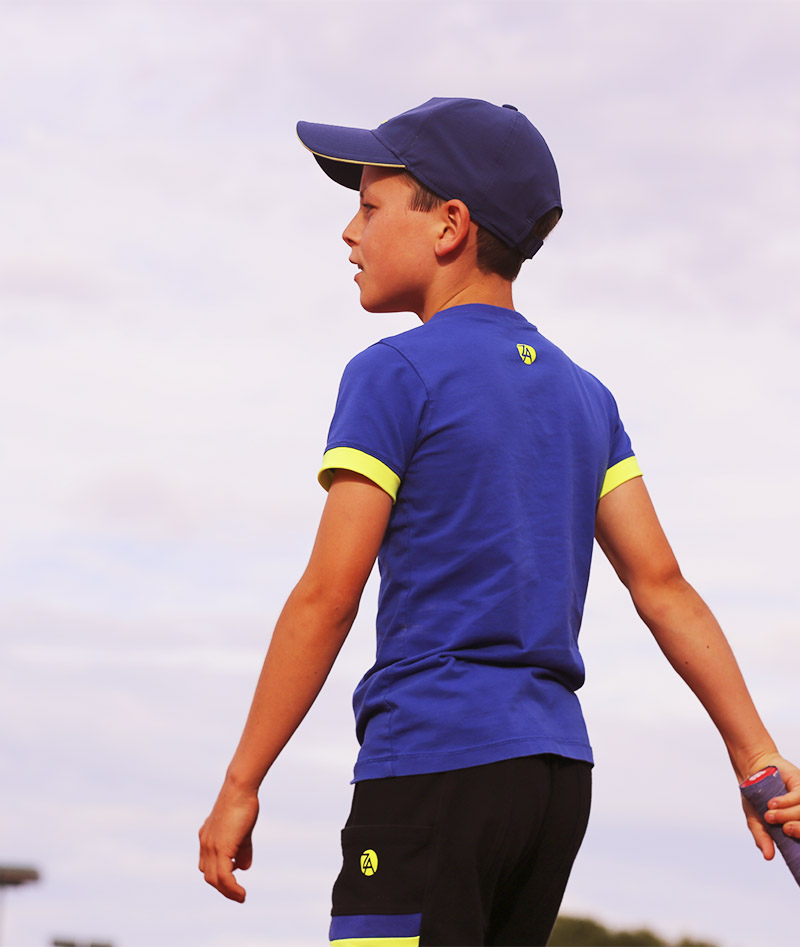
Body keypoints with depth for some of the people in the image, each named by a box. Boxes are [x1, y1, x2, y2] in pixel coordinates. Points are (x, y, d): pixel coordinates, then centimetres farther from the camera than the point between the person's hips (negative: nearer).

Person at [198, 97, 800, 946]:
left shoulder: (396, 375, -5)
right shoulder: (581, 396, 16)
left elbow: (326, 598, -9)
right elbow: (662, 584, 9)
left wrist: (239, 787, -6)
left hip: (434, 766, -8)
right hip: (556, 771, 8)